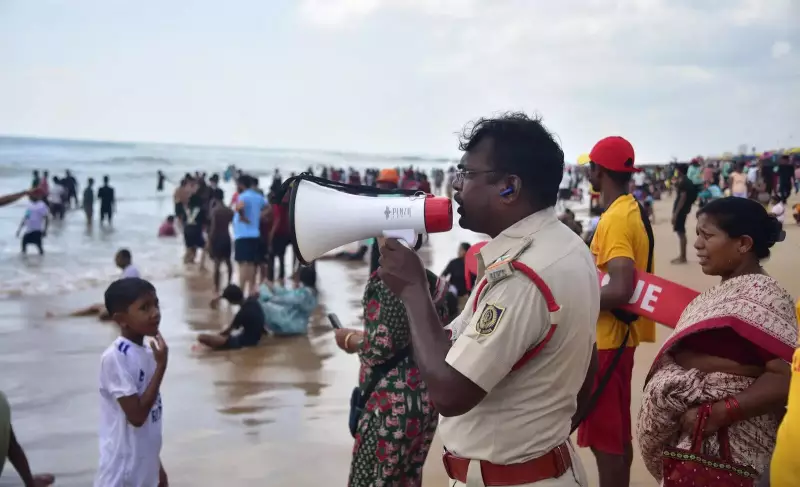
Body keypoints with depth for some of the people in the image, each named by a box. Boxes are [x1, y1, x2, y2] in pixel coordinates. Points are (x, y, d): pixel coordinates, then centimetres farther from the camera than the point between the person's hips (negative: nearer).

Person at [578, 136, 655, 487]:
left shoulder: (615, 219, -20)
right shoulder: (633, 211, 9)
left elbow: (620, 290, -29)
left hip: (606, 339, -10)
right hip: (619, 336, 10)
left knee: (604, 438, -1)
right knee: (617, 434, 20)